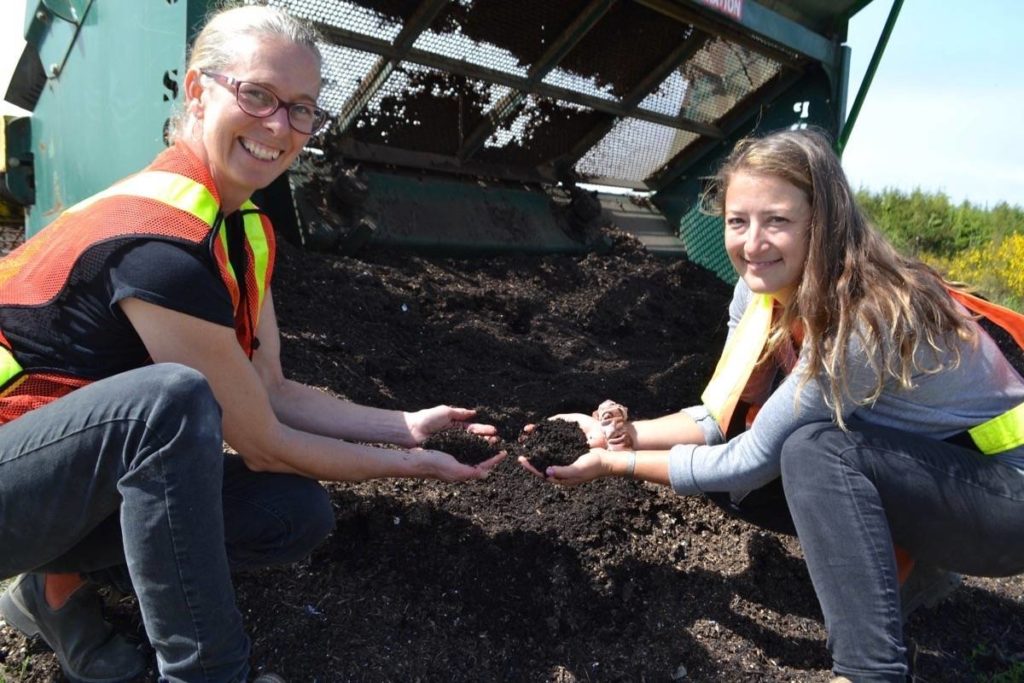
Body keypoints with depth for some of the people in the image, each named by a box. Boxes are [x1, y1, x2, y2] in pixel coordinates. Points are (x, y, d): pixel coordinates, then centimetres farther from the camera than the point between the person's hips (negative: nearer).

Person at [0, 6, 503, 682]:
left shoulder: (248, 230, 0)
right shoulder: (162, 241, -29)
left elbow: (272, 391, 3)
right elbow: (263, 446, -21)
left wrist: (408, 425, -2)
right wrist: (413, 464, -10)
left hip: (92, 472, 9)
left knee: (298, 514, -4)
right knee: (171, 395, -37)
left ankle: (64, 583, 7)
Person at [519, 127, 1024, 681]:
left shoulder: (864, 317, -32)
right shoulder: (763, 287, -9)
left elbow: (754, 459, -27)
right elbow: (726, 415, -3)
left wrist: (613, 464, -21)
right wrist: (628, 434, -18)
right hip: (901, 470, 8)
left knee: (812, 448, -32)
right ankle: (890, 550, 10)